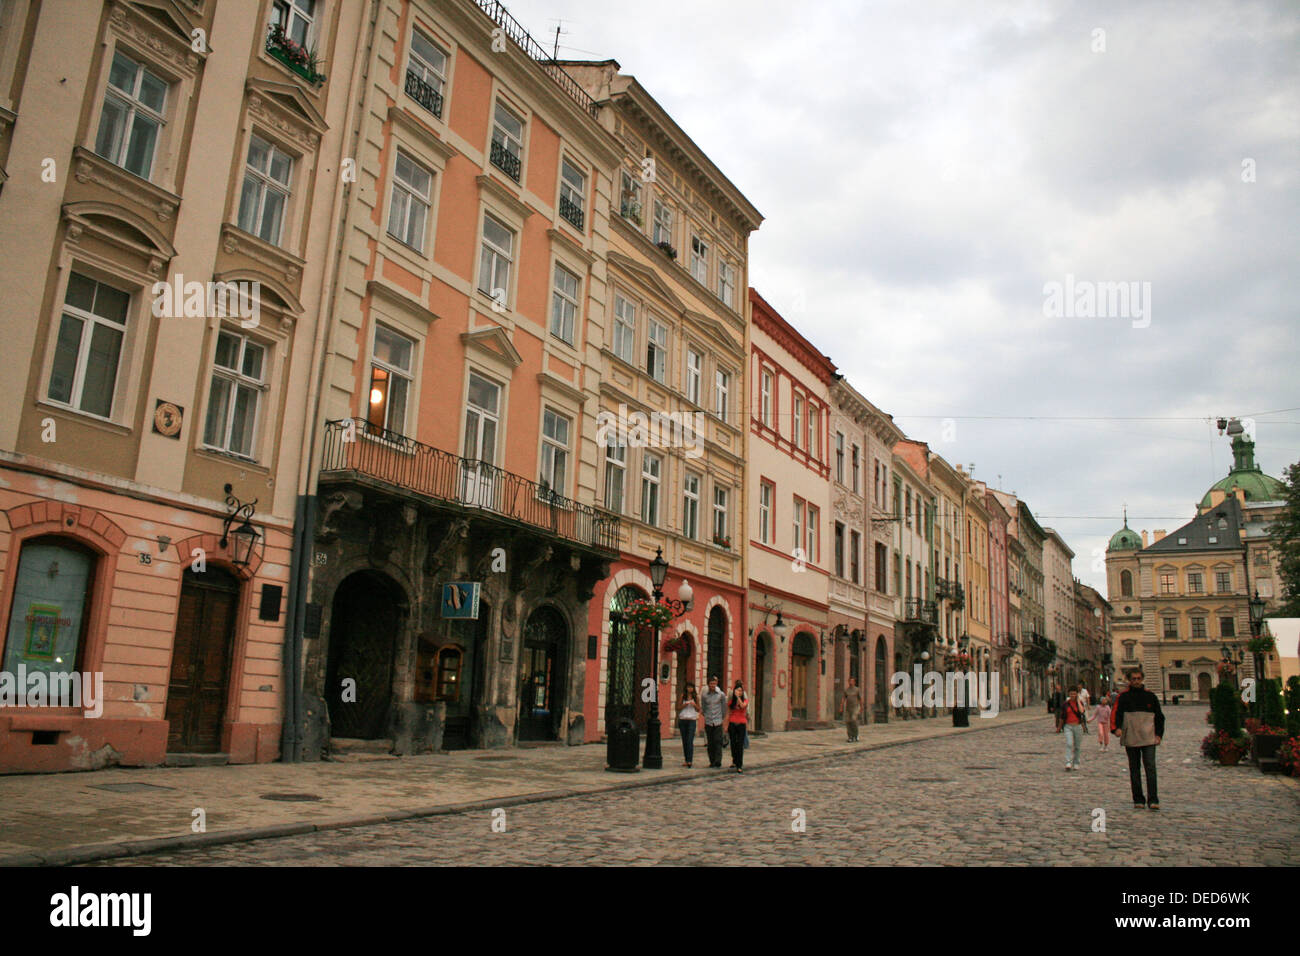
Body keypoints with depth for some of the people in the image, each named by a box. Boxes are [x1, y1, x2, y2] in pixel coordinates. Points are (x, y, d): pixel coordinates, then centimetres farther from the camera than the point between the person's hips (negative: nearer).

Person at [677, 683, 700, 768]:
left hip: (692, 720, -2)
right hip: (682, 720, 2)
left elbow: (698, 710, 10)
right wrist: (684, 705, -11)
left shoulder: (696, 697, 6)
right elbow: (678, 708, 6)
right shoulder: (683, 696, 6)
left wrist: (694, 705, -9)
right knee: (684, 741, 6)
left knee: (690, 741, -13)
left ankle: (690, 760, -18)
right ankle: (686, 760, 14)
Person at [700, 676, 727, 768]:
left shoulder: (721, 694, 1)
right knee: (710, 743, 4)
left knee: (718, 741, -10)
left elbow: (724, 707, 10)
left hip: (718, 722, -2)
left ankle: (718, 761, -12)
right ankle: (712, 761, 11)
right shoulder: (705, 695, 5)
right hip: (708, 722, 2)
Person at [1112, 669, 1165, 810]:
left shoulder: (1150, 696, 9)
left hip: (1148, 739, 0)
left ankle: (1153, 800, -8)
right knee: (1134, 769, 6)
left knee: (1150, 767, -10)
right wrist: (1117, 727, -20)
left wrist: (1158, 734, 6)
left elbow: (1159, 716, 14)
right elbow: (1116, 713, -3)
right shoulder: (1123, 697, 5)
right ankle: (1138, 800, 13)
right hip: (1130, 739, 0)